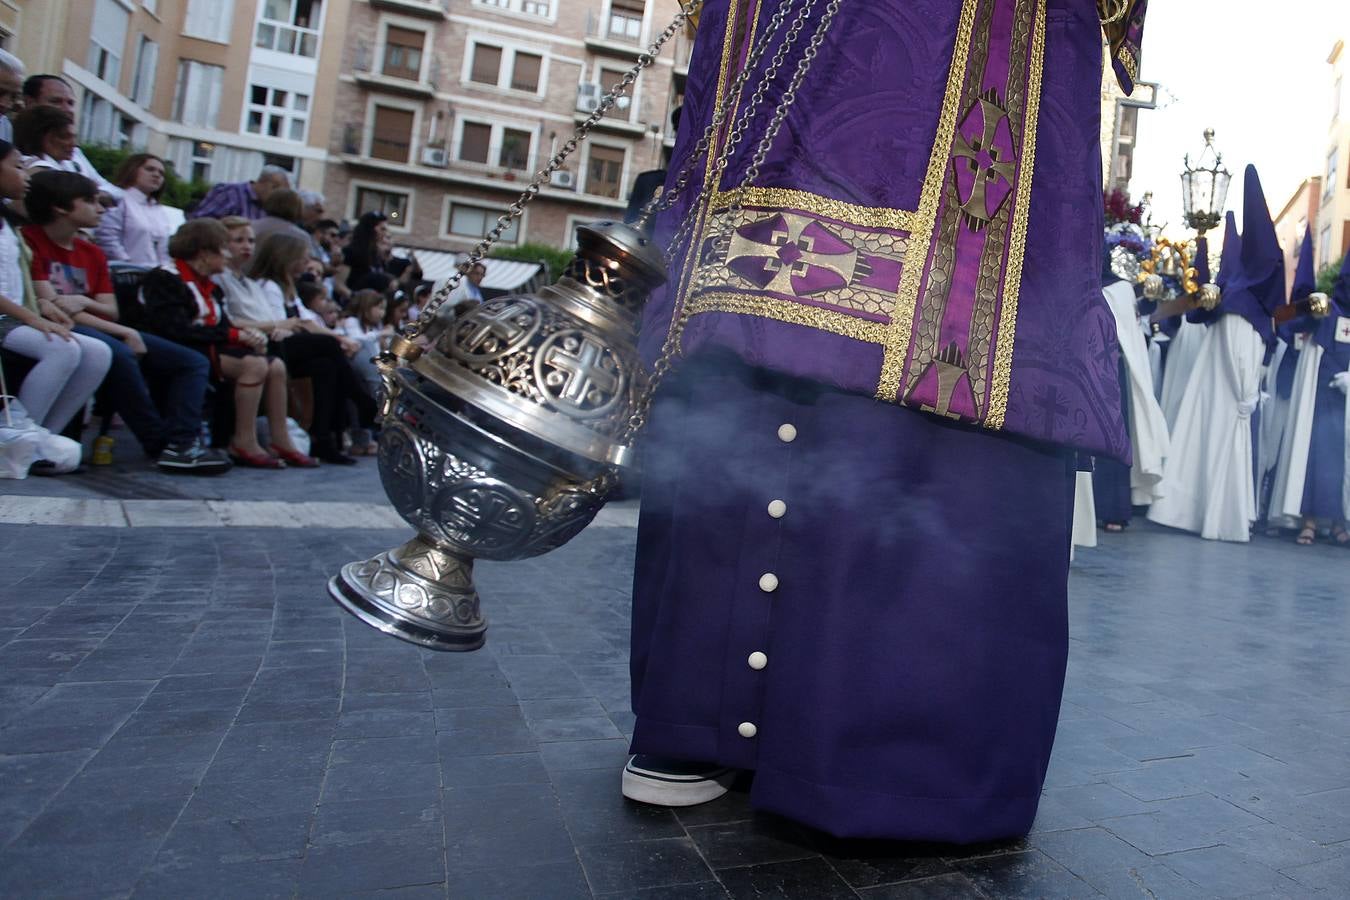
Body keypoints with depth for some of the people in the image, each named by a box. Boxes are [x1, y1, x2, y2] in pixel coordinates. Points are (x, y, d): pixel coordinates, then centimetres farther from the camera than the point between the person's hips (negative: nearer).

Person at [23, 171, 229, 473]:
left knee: (193, 362, -5)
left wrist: (85, 303, -14)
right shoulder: (29, 241, -4)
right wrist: (124, 332, -17)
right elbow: (50, 307, -13)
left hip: (104, 332, 8)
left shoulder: (92, 253, 19)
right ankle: (161, 445, -27)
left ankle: (181, 444, -27)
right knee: (118, 353, -39)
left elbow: (111, 312, 10)